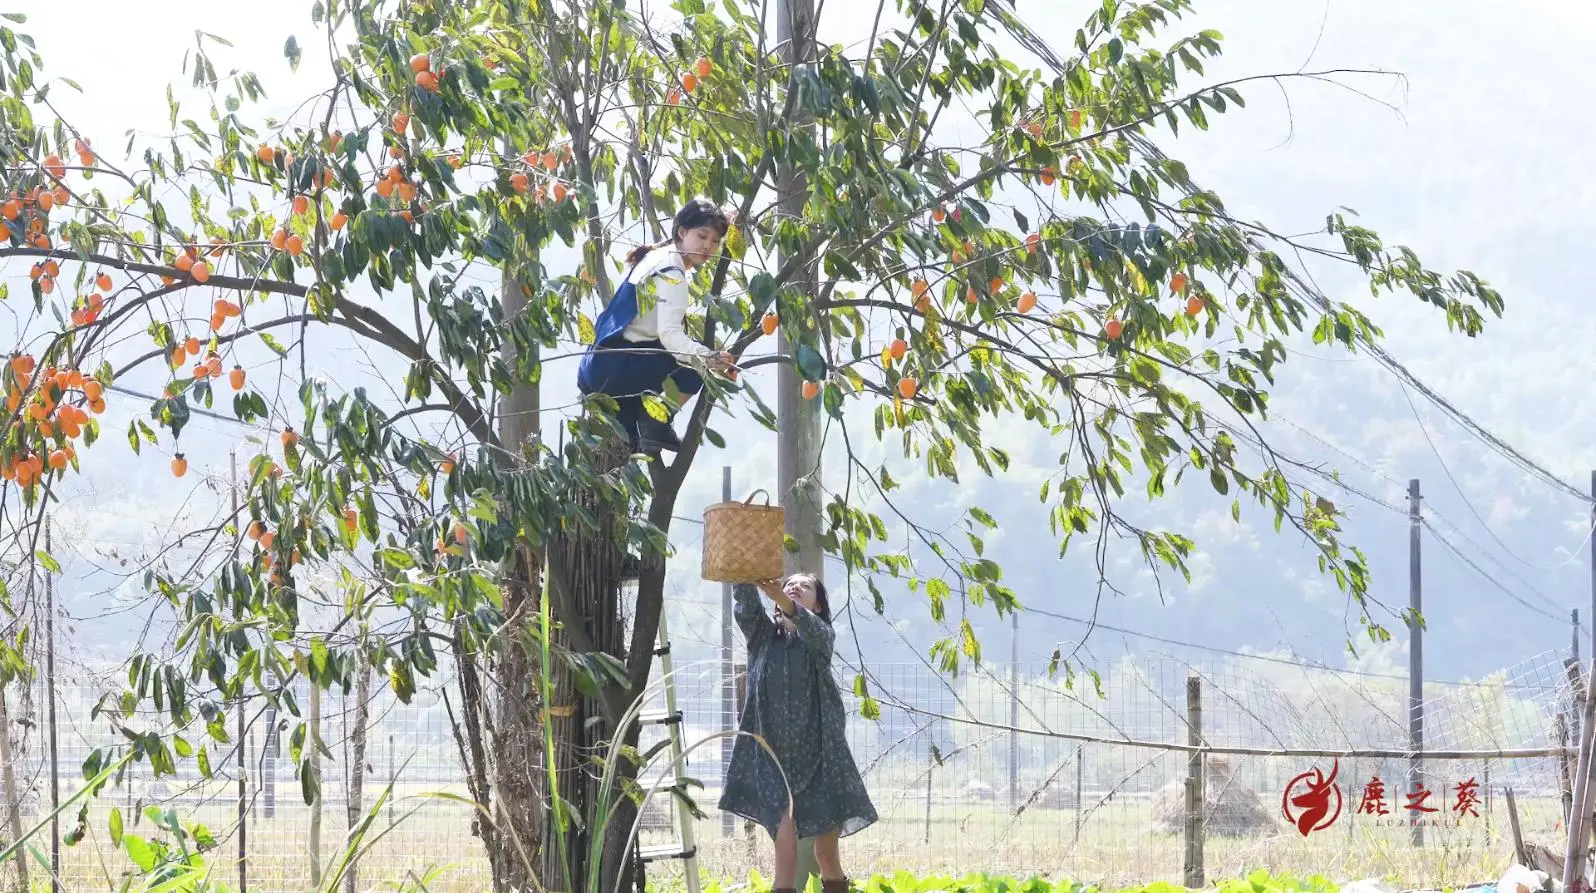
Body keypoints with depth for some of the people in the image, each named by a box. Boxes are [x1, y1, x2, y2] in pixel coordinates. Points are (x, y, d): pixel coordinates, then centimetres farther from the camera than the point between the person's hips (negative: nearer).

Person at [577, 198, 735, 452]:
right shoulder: (671, 273, -13)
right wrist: (706, 358, -41)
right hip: (616, 368, -10)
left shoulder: (655, 258, 17)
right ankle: (657, 428, -9)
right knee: (696, 364, -11)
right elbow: (669, 334, -27)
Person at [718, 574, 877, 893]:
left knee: (827, 852, 5)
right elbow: (745, 601, -9)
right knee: (785, 836, -15)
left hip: (817, 753, 0)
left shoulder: (822, 636, 5)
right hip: (773, 755, 0)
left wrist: (777, 596, -38)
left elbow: (808, 626, -19)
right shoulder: (762, 633, 11)